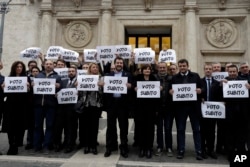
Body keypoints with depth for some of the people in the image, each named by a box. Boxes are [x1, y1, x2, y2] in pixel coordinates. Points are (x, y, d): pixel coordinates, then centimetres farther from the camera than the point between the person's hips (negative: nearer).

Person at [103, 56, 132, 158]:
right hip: (111, 102, 2)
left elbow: (131, 86, 0)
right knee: (110, 125, 8)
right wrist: (103, 84, -13)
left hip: (122, 103, -1)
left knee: (123, 126, 4)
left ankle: (123, 148, 14)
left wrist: (127, 85, -21)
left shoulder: (127, 75, 9)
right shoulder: (109, 75, 14)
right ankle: (110, 147, 20)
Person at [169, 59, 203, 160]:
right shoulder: (174, 78, 11)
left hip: (193, 105, -1)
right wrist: (170, 91, -14)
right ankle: (181, 150, 16)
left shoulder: (195, 76, 8)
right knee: (180, 129, 6)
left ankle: (198, 151, 14)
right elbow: (170, 89, 8)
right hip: (180, 106, 1)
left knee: (196, 129, 5)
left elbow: (201, 89, 5)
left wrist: (199, 90, -16)